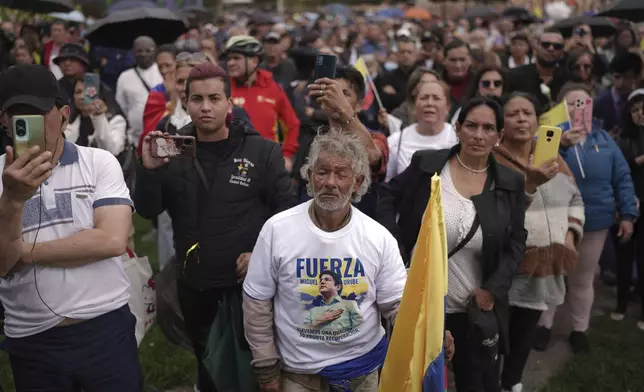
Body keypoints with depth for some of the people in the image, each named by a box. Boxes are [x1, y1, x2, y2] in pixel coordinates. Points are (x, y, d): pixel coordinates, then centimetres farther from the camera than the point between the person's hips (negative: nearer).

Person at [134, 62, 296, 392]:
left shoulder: (262, 151, -8)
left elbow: (287, 211, -6)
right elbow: (147, 212, -3)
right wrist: (149, 170, -20)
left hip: (249, 282, -3)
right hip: (193, 285, 3)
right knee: (207, 365, 22)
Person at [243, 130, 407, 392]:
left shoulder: (379, 237, -9)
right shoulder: (277, 230, -13)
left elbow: (397, 303, -6)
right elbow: (257, 301, -6)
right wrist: (266, 367, -4)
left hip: (362, 368, 2)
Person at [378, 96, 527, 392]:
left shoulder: (511, 184, -1)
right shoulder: (426, 164, -6)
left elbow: (516, 244, 3)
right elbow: (388, 196, 3)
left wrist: (493, 290, -8)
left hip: (475, 310, 1)